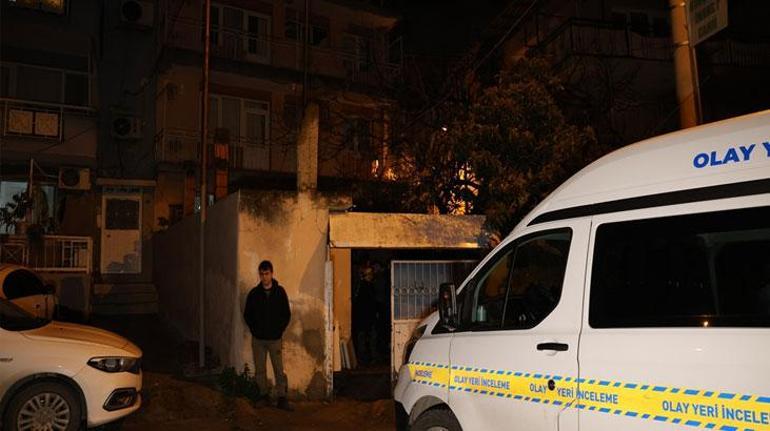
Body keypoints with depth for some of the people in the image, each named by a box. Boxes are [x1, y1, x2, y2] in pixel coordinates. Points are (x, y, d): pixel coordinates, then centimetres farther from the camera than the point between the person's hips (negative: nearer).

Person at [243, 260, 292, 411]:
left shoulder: (280, 292, 0)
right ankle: (263, 396, 20)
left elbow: (287, 314, 4)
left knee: (279, 370, -3)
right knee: (260, 370, 7)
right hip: (258, 339, 1)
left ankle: (281, 399, 1)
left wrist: (279, 330, -3)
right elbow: (247, 314, 8)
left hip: (275, 338, -1)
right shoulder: (254, 293, 1)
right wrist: (254, 330, 0)